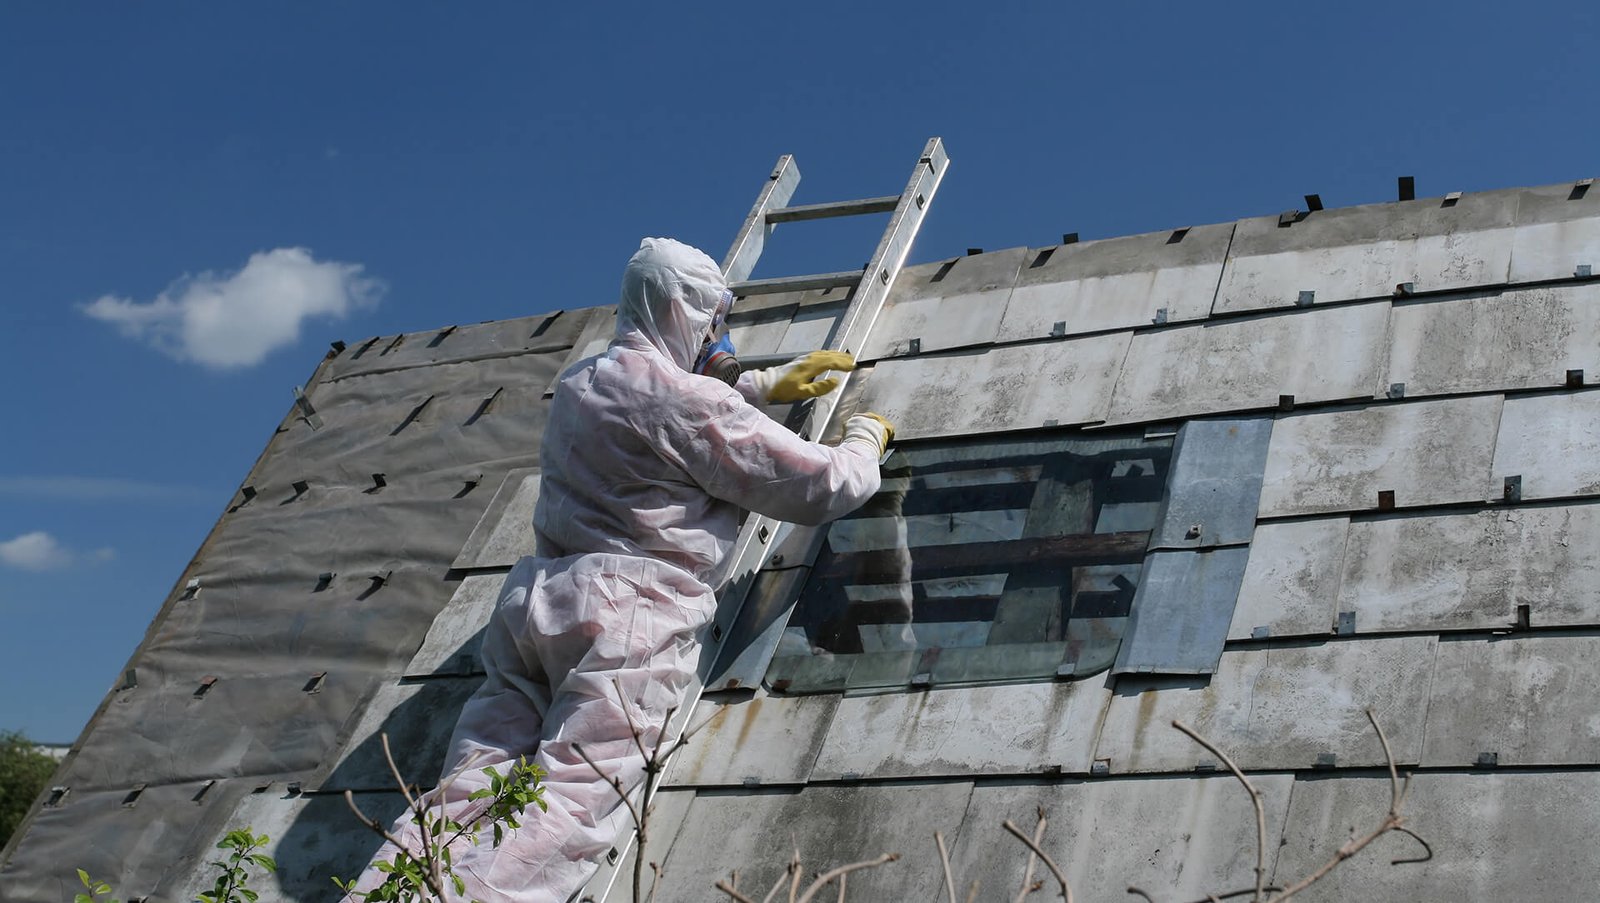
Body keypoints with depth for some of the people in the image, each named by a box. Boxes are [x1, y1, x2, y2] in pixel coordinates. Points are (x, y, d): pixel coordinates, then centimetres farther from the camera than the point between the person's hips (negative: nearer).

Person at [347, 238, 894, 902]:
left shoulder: (577, 383, 20)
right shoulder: (693, 403, -5)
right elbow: (821, 488, -1)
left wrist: (766, 384, 48)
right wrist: (867, 437, 21)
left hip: (534, 598, 8)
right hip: (629, 619, -7)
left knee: (465, 799, -3)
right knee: (566, 814, -18)